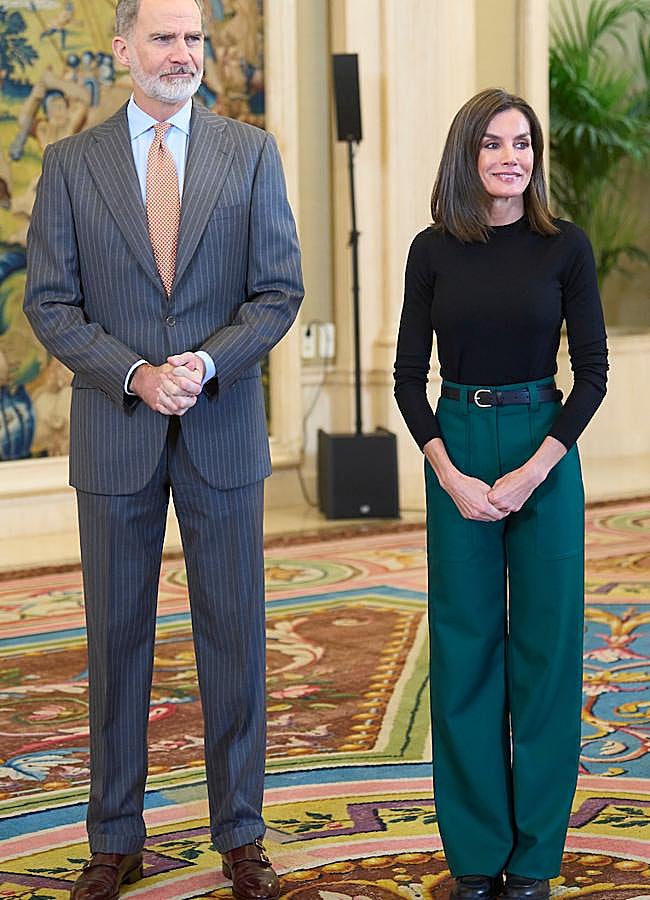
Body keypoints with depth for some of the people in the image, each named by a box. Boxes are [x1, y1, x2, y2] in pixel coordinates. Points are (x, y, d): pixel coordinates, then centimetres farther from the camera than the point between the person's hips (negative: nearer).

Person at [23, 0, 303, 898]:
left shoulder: (251, 152, 3)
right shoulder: (70, 163, 2)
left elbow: (279, 290, 0)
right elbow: (49, 303, -1)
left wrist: (205, 364, -16)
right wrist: (135, 375, -15)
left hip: (223, 429, 0)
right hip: (114, 436, 0)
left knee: (234, 635, 6)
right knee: (116, 638, 8)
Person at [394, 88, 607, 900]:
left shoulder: (565, 247, -1)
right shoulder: (433, 251, 1)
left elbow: (593, 374, -2)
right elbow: (409, 376, 2)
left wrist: (534, 470, -13)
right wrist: (450, 474, -10)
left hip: (545, 450, -1)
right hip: (456, 452, 1)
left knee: (544, 643, 3)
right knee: (464, 645, 5)